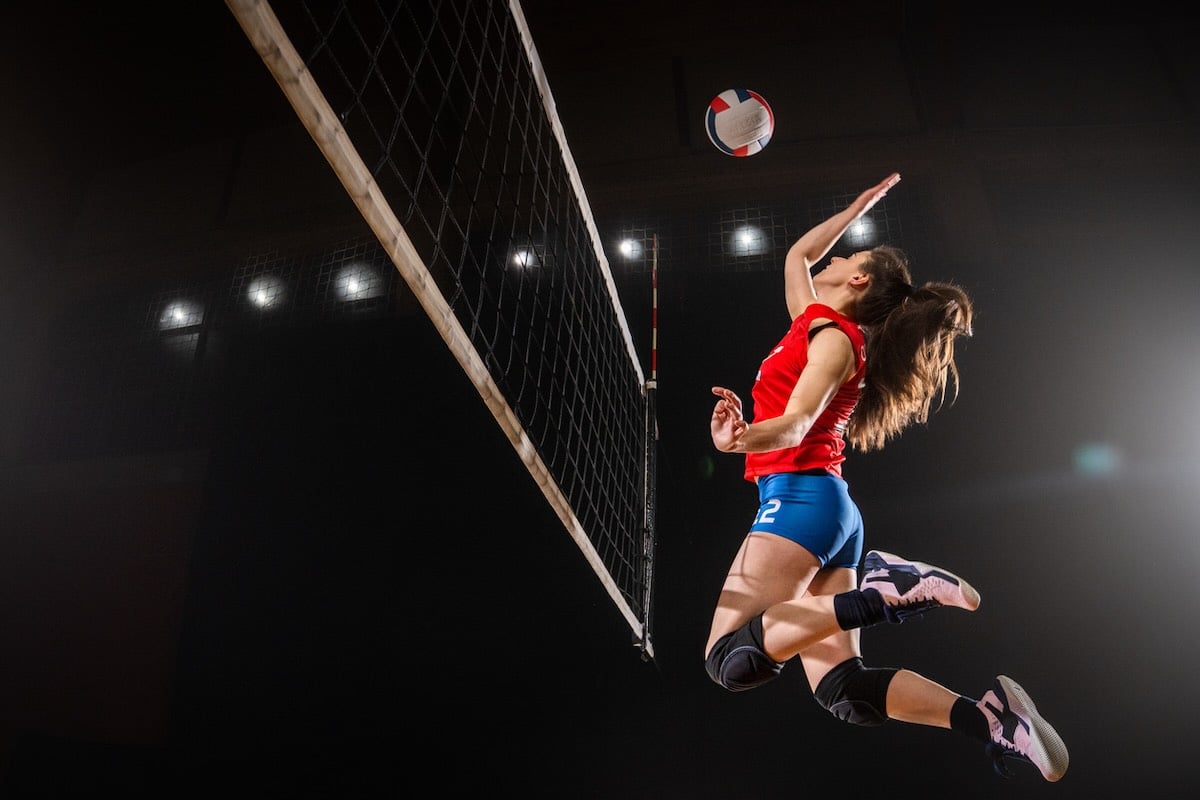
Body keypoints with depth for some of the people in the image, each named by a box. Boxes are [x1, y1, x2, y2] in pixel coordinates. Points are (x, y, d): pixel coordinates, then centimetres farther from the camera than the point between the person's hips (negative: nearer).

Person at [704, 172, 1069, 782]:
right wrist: (860, 203, 43)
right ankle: (990, 717, -10)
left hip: (798, 497, -8)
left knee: (731, 661, -19)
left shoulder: (834, 336, -4)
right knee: (842, 692, -1)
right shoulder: (815, 321, 20)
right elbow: (796, 254, 38)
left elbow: (794, 424, -20)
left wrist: (742, 439, -39)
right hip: (831, 510, 8)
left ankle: (883, 594, -19)